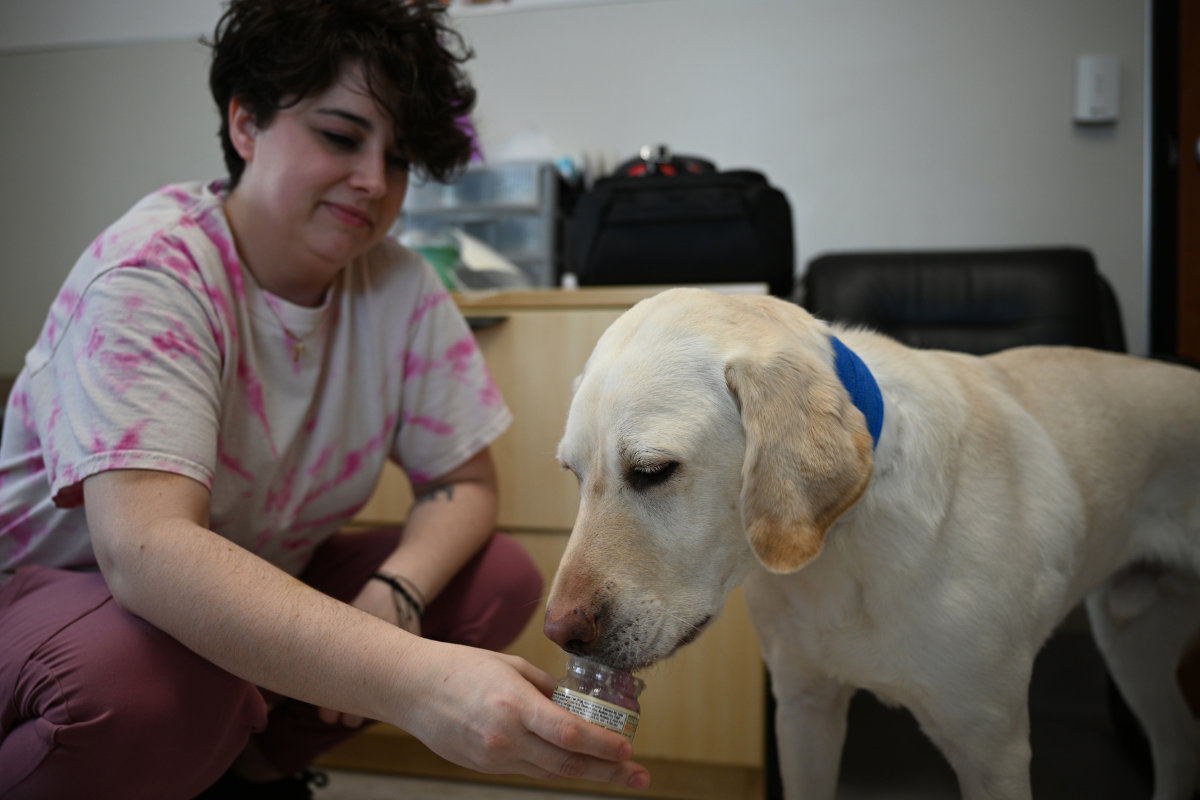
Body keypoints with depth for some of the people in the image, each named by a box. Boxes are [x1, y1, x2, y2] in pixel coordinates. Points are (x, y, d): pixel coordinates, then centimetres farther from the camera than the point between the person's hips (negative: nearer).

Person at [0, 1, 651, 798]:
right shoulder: (150, 273, -24)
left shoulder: (399, 285, -8)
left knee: (501, 577, -11)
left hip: (256, 594, 6)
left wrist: (391, 597, -25)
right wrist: (412, 681, -50)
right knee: (137, 673, -38)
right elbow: (145, 546, -38)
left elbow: (465, 483, -3)